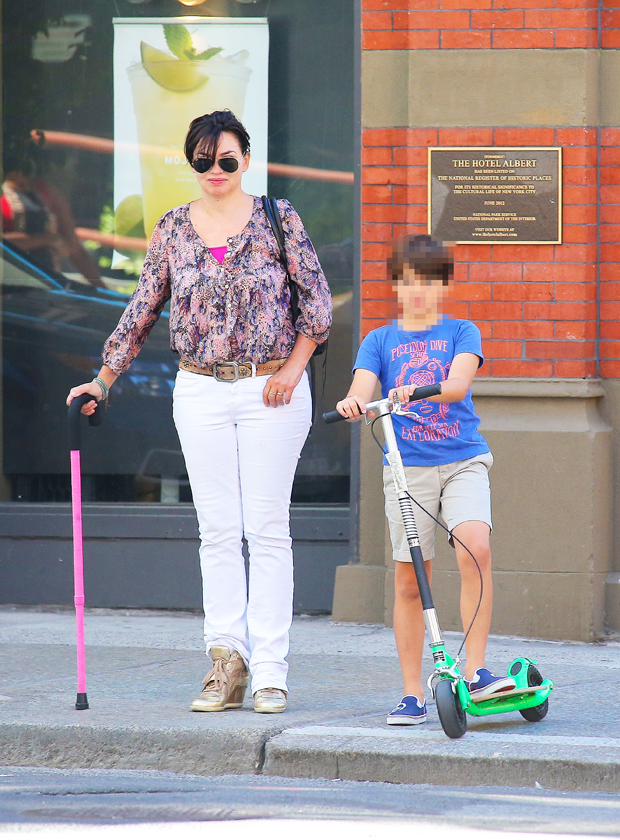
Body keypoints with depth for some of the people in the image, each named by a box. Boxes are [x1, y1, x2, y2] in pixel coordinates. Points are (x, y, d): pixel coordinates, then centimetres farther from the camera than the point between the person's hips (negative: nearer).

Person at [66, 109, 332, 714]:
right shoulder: (174, 229, 7)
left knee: (267, 528, -3)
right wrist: (103, 380, 11)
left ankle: (269, 672, -2)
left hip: (271, 388, -3)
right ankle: (227, 660, 0)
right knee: (217, 530, 0)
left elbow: (317, 297, 2)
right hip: (200, 390, 3)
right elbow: (144, 308, 12)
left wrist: (292, 368, -6)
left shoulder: (277, 218, -1)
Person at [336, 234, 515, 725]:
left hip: (463, 462, -1)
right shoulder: (380, 341, 10)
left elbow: (458, 384, -12)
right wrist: (353, 403, -30)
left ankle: (475, 670, -18)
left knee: (475, 549, -24)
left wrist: (416, 390, -32)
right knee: (409, 579, 0)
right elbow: (362, 390, -5)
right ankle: (412, 694, 7)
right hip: (407, 466, 1)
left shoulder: (461, 333, 6)